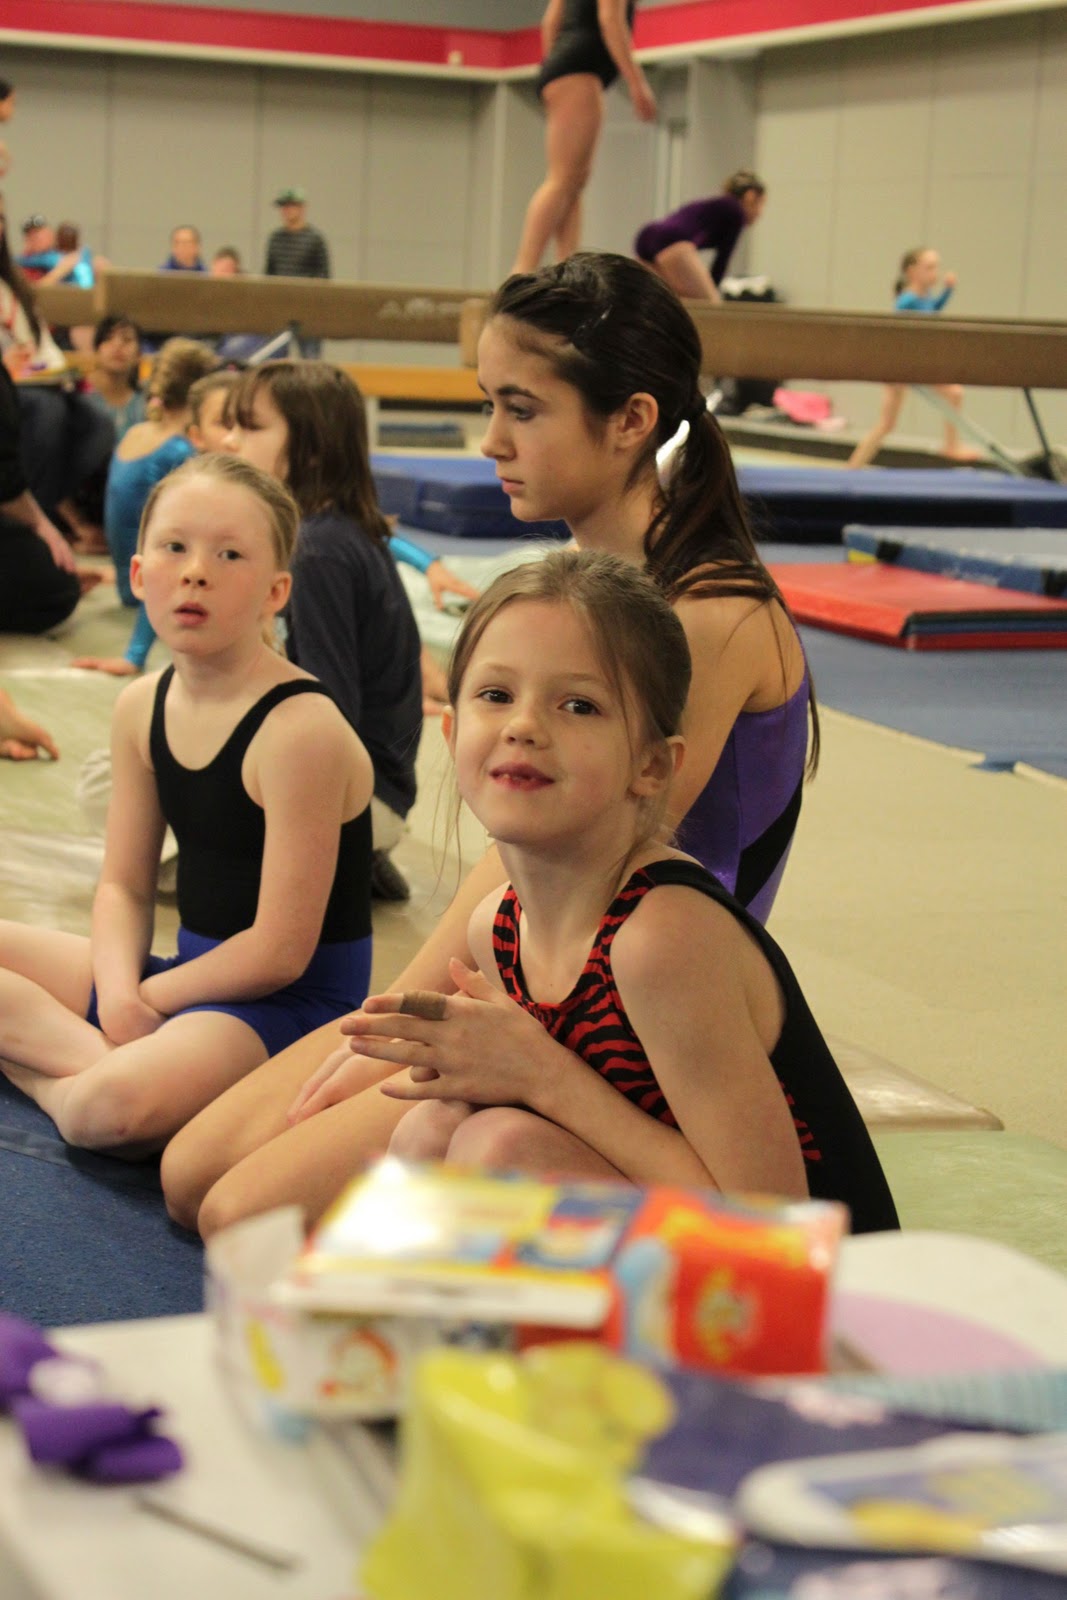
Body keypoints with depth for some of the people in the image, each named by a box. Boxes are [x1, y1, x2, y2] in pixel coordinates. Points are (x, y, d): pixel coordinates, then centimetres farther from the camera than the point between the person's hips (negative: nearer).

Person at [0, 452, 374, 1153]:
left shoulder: (298, 728, -21)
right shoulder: (142, 706, 3)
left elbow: (278, 951, -19)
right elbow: (124, 887, 7)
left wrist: (146, 998, -8)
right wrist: (119, 994, -13)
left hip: (294, 999, -8)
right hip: (193, 974, 8)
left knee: (112, 1107, -35)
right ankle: (93, 1057, -10)